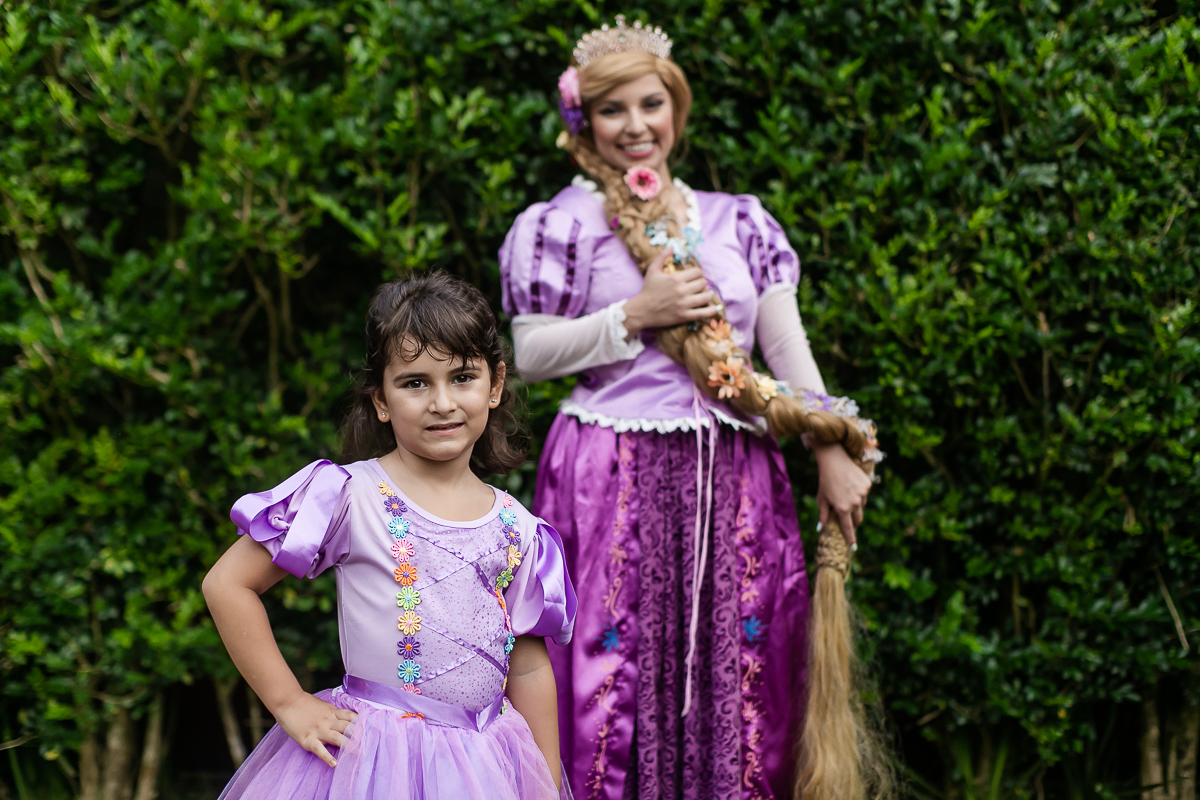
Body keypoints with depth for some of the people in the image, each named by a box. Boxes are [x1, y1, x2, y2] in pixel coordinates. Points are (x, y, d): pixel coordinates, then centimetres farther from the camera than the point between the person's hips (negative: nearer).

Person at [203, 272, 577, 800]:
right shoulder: (348, 495, -9)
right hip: (372, 755, -4)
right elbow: (227, 584, -8)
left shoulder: (516, 529, 5)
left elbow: (530, 668, 11)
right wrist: (289, 703, -10)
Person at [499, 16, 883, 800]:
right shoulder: (560, 226, 4)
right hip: (614, 482, -4)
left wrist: (834, 451, 4)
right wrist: (634, 315, -9)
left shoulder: (737, 221, 15)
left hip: (733, 483, 4)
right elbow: (528, 355, -1)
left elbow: (788, 345, 12)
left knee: (741, 687, 3)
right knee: (614, 680, -7)